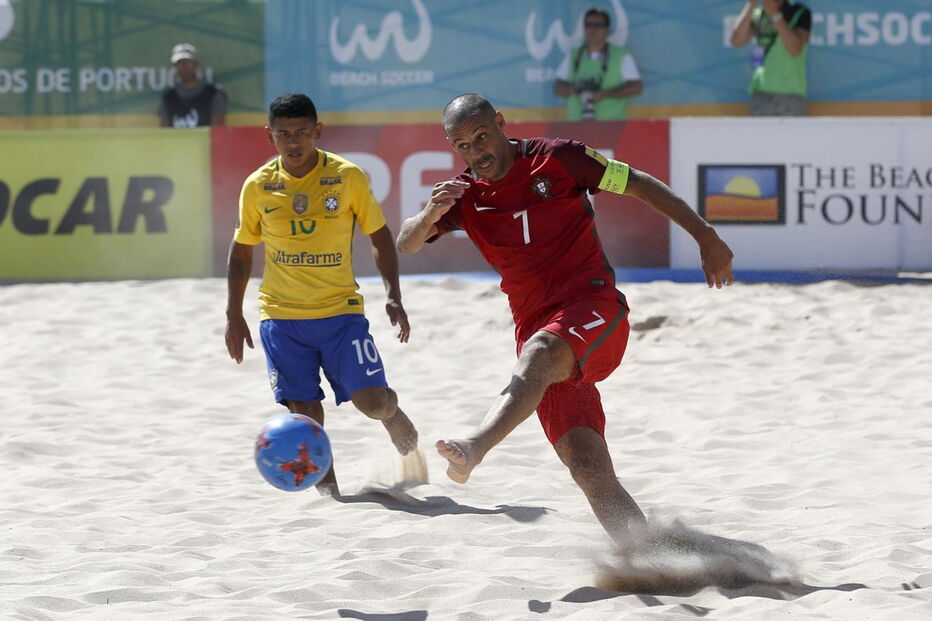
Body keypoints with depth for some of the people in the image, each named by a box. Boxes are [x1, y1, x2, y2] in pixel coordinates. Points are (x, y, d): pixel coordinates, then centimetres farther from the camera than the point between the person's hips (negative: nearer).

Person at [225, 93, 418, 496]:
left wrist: (393, 296, -6)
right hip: (281, 315, 1)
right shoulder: (258, 186, 0)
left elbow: (379, 236, 5)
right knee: (304, 411, -4)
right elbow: (242, 249, 13)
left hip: (340, 310, -1)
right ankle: (327, 489, 12)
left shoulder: (347, 177, -5)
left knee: (372, 400, -9)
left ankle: (394, 416, 26)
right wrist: (233, 315, 10)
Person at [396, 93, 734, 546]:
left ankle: (474, 449, -59)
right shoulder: (464, 195, 11)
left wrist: (705, 237, 3)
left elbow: (639, 185, 6)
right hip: (537, 327, 5)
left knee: (539, 355, -38)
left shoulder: (555, 159, 0)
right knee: (587, 465, -10)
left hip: (593, 308, -5)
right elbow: (406, 244, 0)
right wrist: (430, 215, -23)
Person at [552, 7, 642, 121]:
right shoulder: (573, 57, 16)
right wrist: (575, 90, -9)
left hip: (610, 122, -2)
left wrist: (604, 94, -13)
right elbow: (558, 88, 14)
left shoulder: (622, 57, 6)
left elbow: (636, 88, -1)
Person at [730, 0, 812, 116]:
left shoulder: (801, 13, 0)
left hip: (791, 95, -3)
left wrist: (775, 14, -14)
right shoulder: (758, 14, 10)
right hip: (761, 94, 3)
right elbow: (736, 41, -3)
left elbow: (795, 48, -14)